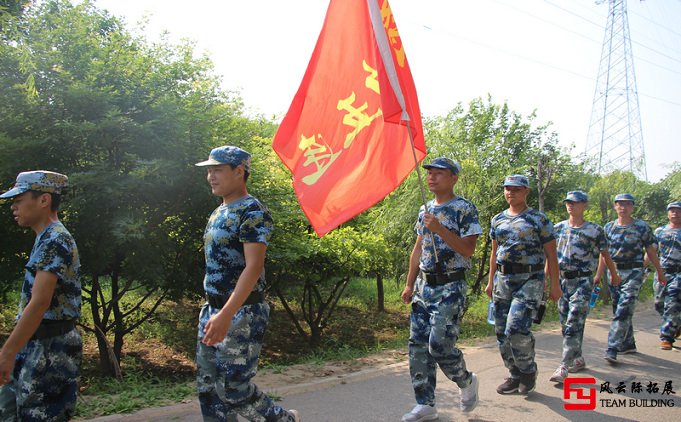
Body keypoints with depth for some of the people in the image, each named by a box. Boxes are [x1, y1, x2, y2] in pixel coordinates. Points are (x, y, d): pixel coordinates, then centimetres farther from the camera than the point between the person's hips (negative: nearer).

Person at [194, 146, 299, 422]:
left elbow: (253, 267, -23)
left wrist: (226, 315, -30)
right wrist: (212, 311, 19)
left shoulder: (252, 212, -14)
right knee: (208, 386, 9)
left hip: (242, 313, -9)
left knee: (233, 388, -4)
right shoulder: (218, 213, 14)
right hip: (212, 309, 9)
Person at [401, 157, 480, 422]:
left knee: (440, 345, -12)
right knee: (418, 346, 4)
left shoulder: (464, 209, -7)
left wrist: (439, 229, -23)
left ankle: (467, 382, 19)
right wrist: (410, 284, 13)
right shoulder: (425, 210, 14)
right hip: (424, 286, 7)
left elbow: (468, 249, -15)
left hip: (450, 287, -7)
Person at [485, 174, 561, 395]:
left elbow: (550, 254, -2)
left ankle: (528, 371, 7)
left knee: (517, 329, -17)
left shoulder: (539, 220, -2)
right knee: (502, 332, 6)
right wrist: (491, 281, 16)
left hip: (529, 281, -6)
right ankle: (515, 375, 21)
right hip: (502, 280, 6)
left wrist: (555, 285, -5)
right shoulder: (498, 220, 12)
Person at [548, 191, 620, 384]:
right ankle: (578, 359, 26)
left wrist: (614, 275, 19)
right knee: (565, 324, 10)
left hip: (583, 281, -5)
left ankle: (564, 366, -13)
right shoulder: (558, 228, 7)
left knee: (574, 324, -12)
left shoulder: (595, 230, -3)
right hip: (562, 280, 5)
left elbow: (605, 255, 8)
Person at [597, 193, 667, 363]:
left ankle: (612, 349, -16)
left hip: (633, 273, -5)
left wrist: (660, 272, 9)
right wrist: (598, 275, 10)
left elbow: (651, 251, 5)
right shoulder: (609, 227, 10)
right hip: (614, 272, 5)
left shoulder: (642, 227, 0)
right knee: (619, 310, 11)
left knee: (623, 311, -13)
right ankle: (629, 344, 27)